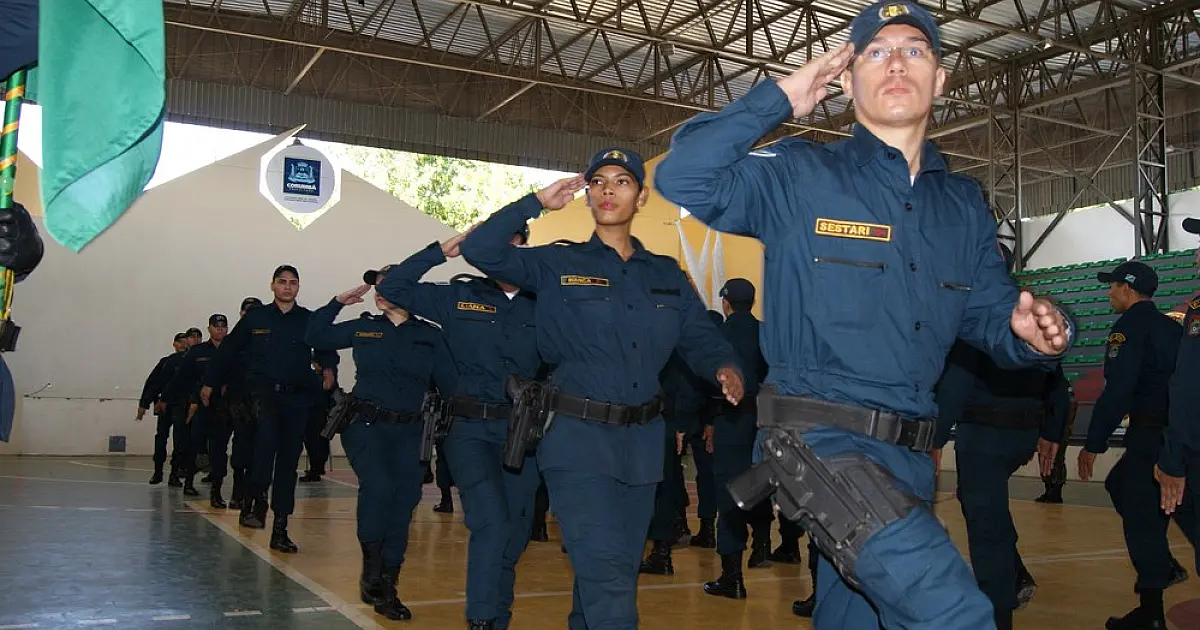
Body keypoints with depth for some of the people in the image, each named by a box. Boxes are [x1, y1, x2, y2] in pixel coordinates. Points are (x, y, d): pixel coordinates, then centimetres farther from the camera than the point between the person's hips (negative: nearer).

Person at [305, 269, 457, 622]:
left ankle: (386, 589, 11)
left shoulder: (429, 337, 3)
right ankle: (371, 569, -7)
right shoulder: (364, 328, 7)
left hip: (407, 432, 1)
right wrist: (338, 302, 9)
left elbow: (449, 384, -1)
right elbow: (314, 337, 15)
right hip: (365, 425, -1)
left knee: (402, 504, -3)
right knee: (378, 485, -26)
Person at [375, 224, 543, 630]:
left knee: (516, 531, 9)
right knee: (492, 521, -18)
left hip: (521, 430, 3)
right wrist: (441, 252, -6)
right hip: (470, 427, -2)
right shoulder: (458, 297, 3)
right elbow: (392, 288, 0)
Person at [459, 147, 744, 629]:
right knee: (608, 574, -14)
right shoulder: (558, 265, 1)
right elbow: (480, 249, -8)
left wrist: (725, 368, -14)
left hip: (643, 440, 5)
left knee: (615, 575, 17)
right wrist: (539, 202, -6)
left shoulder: (667, 275, 11)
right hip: (577, 434, -4)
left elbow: (701, 339, 7)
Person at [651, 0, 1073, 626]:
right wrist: (778, 97, -10)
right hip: (820, 437, -6)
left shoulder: (963, 204, 14)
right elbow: (681, 176, -14)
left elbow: (988, 315, 15)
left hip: (910, 453, 7)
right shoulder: (799, 176, -2)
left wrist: (1026, 330, -9)